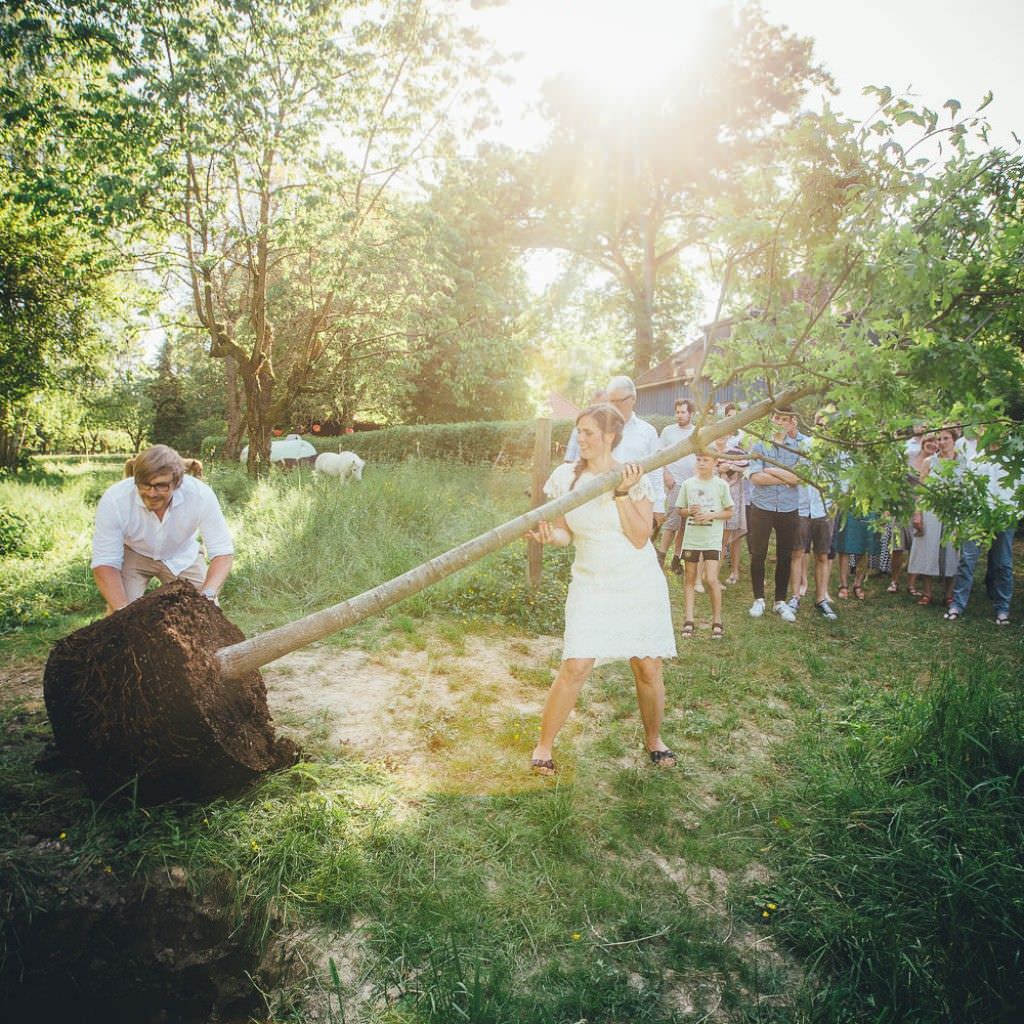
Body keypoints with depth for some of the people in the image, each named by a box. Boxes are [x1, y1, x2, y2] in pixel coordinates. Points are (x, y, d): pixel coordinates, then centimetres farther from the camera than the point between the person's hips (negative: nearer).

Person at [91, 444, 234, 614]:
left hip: (182, 556, 1)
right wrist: (123, 611, -41)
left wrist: (208, 594, -45)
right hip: (132, 554, -1)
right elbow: (104, 563, -26)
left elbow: (222, 552, -27)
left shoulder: (201, 495, -32)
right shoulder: (114, 500, -31)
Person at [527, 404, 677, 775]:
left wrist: (622, 493, -20)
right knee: (575, 667, -9)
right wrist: (550, 536, -21)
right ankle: (544, 745, 7)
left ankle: (653, 738, 31)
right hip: (590, 584, 0)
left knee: (648, 667, 6)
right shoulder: (565, 476, 0)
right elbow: (566, 533, 2)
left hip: (639, 585, 0)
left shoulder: (635, 478, -5)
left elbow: (640, 538, -12)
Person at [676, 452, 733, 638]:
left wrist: (711, 515, -12)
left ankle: (717, 621, 4)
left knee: (711, 579, -10)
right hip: (691, 537, 3)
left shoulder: (721, 485, -1)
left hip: (712, 539, -2)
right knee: (690, 579, 7)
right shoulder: (687, 484, 4)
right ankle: (689, 620, 13)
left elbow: (729, 512, 4)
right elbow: (681, 510, 12)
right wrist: (690, 511, -10)